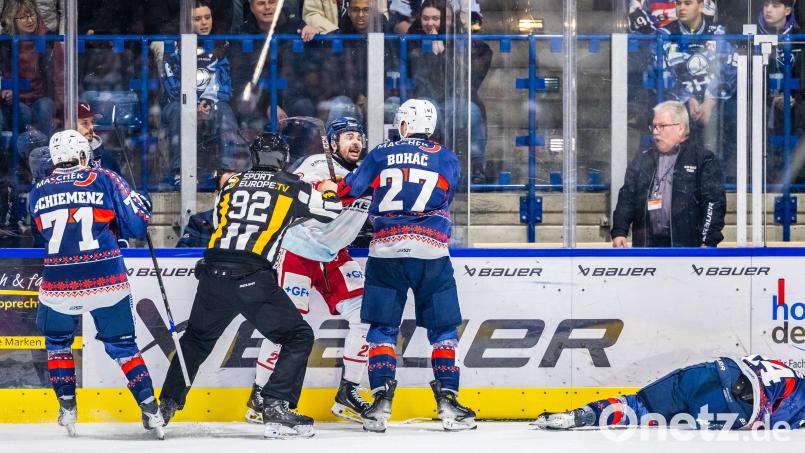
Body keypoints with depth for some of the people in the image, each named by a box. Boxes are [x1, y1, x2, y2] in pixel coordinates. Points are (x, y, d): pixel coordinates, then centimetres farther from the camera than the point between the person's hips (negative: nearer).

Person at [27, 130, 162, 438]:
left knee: (57, 342, 26)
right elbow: (137, 224, -2)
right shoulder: (104, 180, -1)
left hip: (58, 286, 1)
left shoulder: (37, 193, 8)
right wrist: (142, 205, 19)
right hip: (107, 283, -1)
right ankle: (150, 411, 5)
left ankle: (67, 409, 18)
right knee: (122, 346, 13)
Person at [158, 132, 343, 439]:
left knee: (196, 339, 26)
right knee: (298, 338, 7)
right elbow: (334, 210, 17)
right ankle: (276, 409, -6)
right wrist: (331, 189, 38)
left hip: (213, 275, 4)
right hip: (252, 280, -4)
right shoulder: (292, 187, 7)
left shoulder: (232, 183, 17)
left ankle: (167, 405, 25)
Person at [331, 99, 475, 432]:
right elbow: (442, 202, 13)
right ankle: (447, 401, -2)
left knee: (382, 327, 8)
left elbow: (349, 189, 12)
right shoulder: (446, 159, 8)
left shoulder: (381, 155, 9)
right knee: (443, 328, 7)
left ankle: (381, 401, -4)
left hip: (385, 251, 1)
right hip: (431, 251, -1)